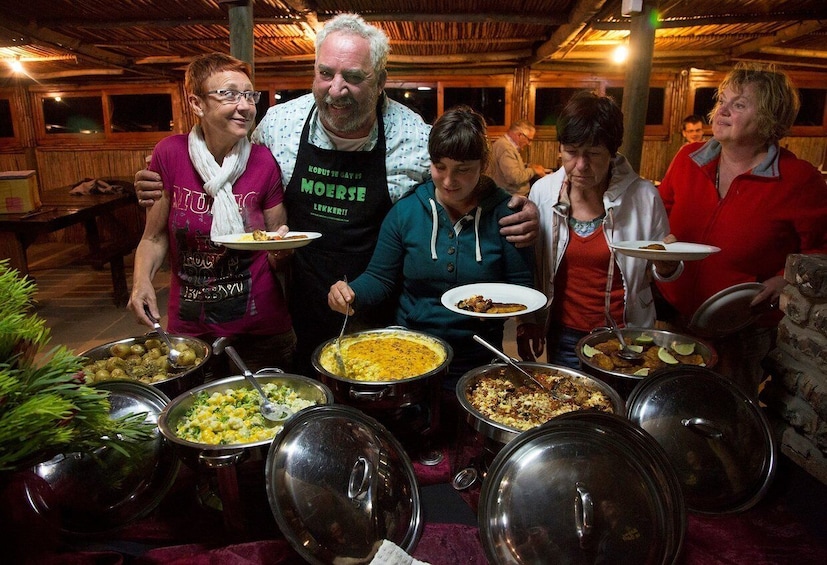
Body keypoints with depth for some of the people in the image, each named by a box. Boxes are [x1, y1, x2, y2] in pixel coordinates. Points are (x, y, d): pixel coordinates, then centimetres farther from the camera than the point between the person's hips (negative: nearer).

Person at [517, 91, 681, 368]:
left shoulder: (643, 196, -12)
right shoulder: (542, 191, -7)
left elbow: (659, 270, 1)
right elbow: (529, 265, 3)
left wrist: (665, 264, -21)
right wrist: (528, 320, 2)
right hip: (563, 336, 2)